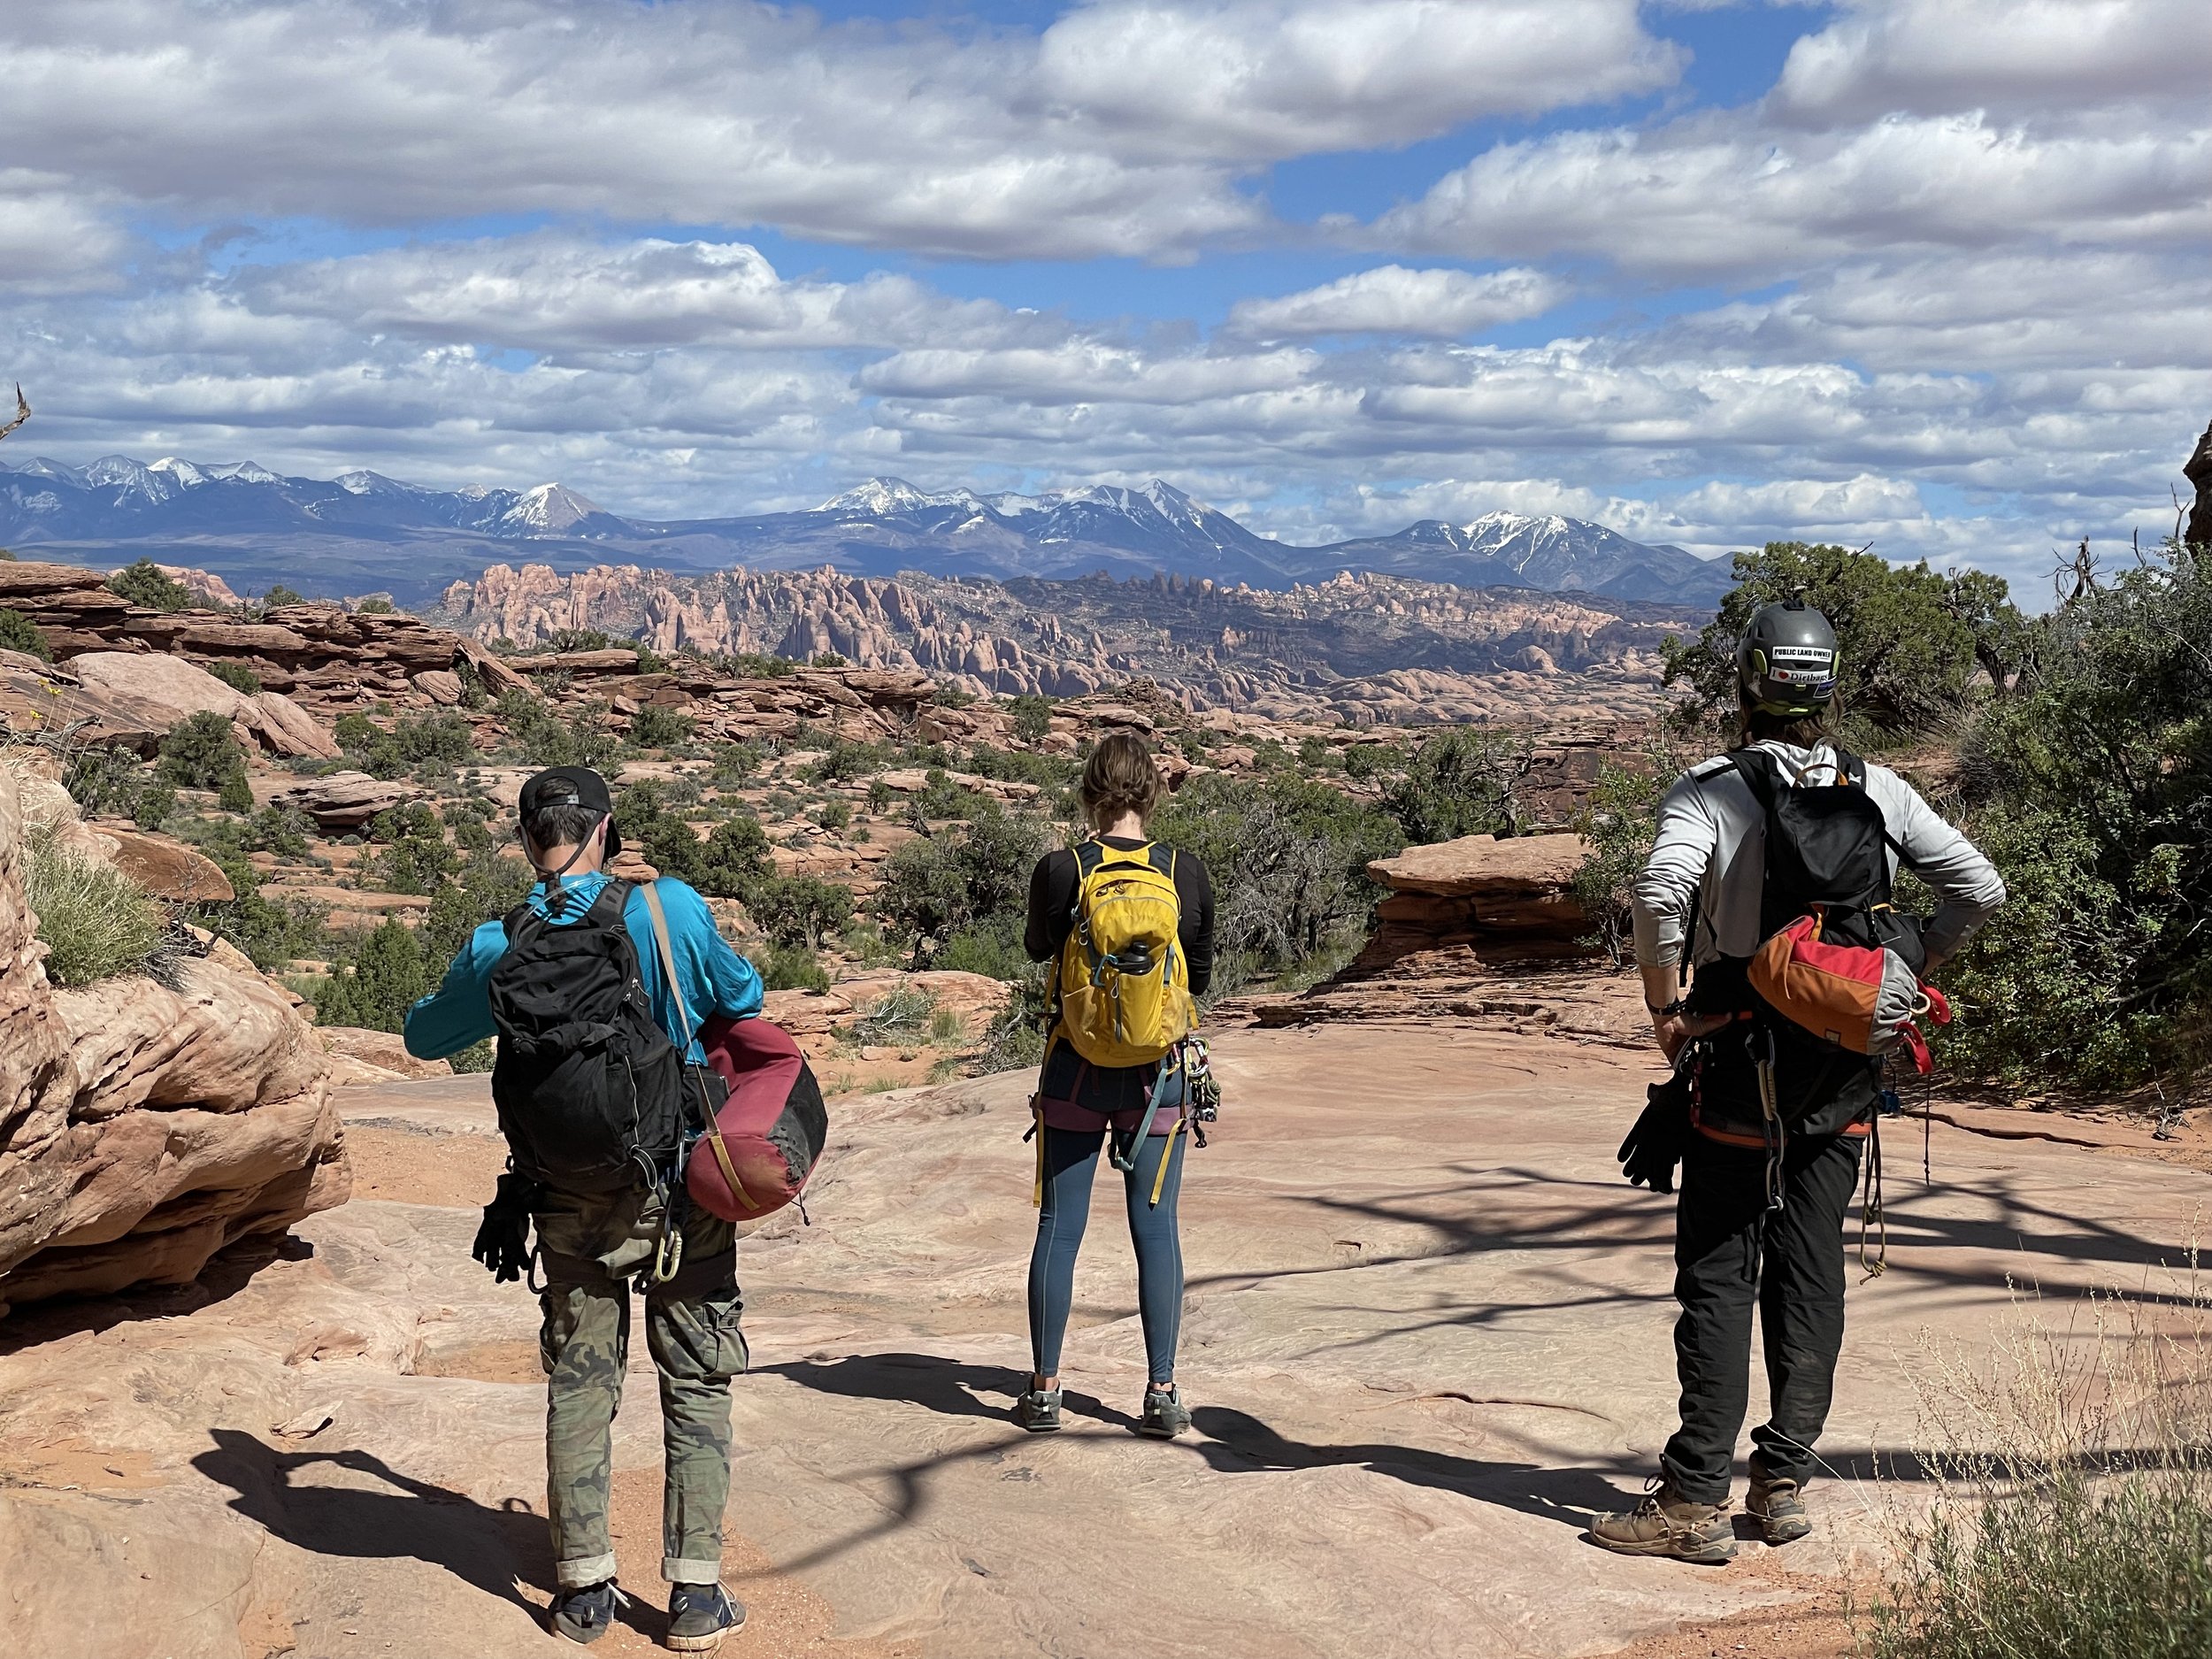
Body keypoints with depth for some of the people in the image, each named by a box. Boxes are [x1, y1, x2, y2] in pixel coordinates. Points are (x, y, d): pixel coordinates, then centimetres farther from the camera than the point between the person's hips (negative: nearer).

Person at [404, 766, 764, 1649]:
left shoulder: (498, 947, -6)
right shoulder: (669, 909, -13)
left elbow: (423, 1036, 12)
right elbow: (743, 999, 3)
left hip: (573, 1205, 2)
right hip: (682, 1193, -2)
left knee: (579, 1384, 15)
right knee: (697, 1385, 8)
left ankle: (584, 1589, 18)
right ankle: (696, 1596, 8)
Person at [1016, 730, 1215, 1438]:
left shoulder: (1059, 871, -10)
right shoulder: (1187, 874, -6)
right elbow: (1200, 977, 6)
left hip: (1075, 1073, -1)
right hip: (1158, 1072, 1)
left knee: (1059, 1227, 7)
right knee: (1156, 1228, 7)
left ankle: (1044, 1390, 13)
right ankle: (1162, 1392, 8)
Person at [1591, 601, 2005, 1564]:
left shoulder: (1711, 791, -9)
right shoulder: (1880, 792, 4)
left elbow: (1661, 888, -26)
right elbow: (1980, 890, 4)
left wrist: (1664, 1004, -13)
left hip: (1740, 1064, -4)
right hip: (1846, 1074, 4)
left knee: (1718, 1278, 1)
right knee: (1811, 1275, 11)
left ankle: (1696, 1499, 1)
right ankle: (1784, 1480, 16)